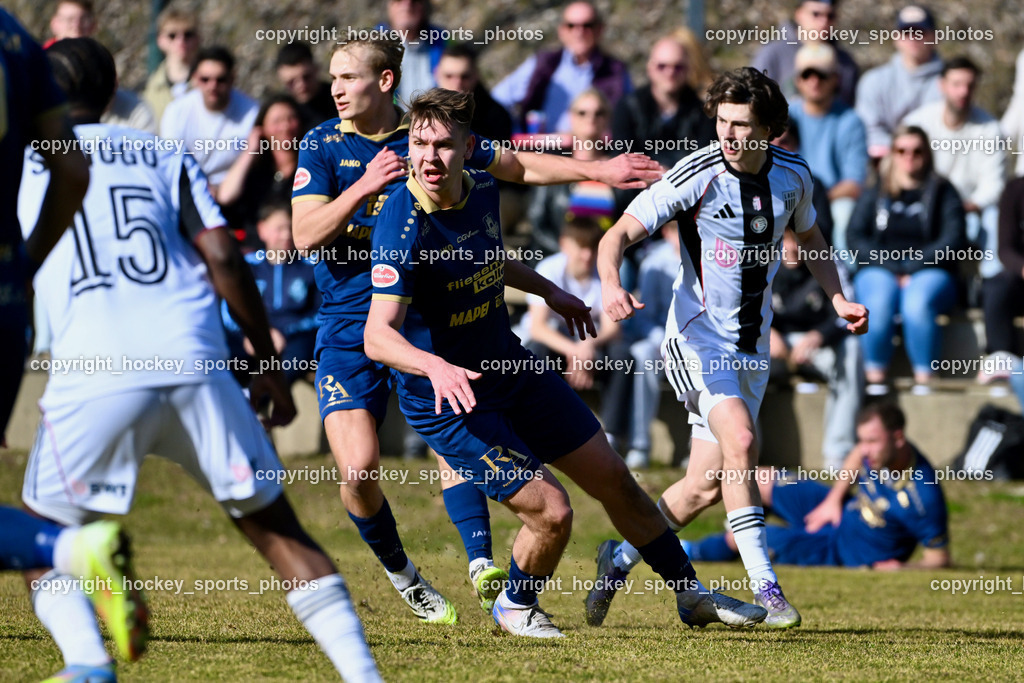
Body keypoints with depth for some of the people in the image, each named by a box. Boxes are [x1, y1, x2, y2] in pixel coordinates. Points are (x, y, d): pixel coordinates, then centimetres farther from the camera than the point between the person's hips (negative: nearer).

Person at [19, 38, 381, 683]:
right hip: (195, 364, 2)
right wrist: (269, 363, 14)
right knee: (277, 528, 13)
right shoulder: (162, 154, 19)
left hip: (93, 380, -2)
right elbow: (223, 259, 8)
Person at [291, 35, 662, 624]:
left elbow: (520, 167, 16)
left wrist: (599, 171, 10)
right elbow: (306, 235, -11)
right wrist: (364, 185, -22)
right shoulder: (322, 146, -1)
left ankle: (482, 566, -27)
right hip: (347, 328, -1)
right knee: (359, 469, -11)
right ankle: (400, 573, 13)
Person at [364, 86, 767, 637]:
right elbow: (377, 336, -35)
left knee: (614, 479, 12)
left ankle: (692, 595, 30)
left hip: (511, 367, 7)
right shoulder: (403, 225, -28)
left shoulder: (482, 191, -4)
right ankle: (515, 608, 16)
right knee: (550, 511, -15)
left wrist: (548, 291, 28)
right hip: (447, 401, -7)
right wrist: (436, 366, -51)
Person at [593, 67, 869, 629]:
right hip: (697, 338, -5)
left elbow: (809, 237, 19)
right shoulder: (696, 175, -17)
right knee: (740, 441, -27)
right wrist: (611, 285, -40)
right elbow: (620, 233, -19)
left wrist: (839, 300, 6)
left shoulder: (793, 175, -2)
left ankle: (620, 557, 27)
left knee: (707, 485, 4)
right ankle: (764, 587, -23)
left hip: (752, 345, 5)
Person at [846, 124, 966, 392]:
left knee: (918, 303, -36)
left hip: (929, 272, -1)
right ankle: (875, 376, -27)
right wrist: (894, 269, -10)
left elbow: (953, 240, 0)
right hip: (879, 270, 1)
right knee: (879, 302, -35)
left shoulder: (942, 192, 12)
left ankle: (924, 379, -33)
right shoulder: (875, 192, 17)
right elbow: (857, 238, 5)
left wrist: (912, 268, -12)